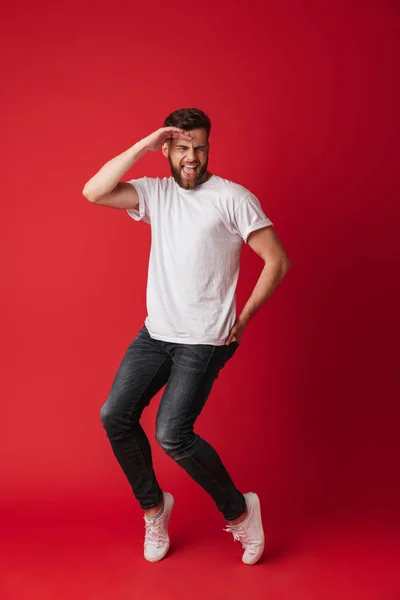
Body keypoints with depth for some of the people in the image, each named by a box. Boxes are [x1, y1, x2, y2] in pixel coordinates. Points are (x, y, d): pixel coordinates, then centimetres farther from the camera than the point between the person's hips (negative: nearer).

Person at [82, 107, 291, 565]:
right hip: (155, 333, 6)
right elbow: (93, 192, -9)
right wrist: (143, 146, -10)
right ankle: (153, 505, 23)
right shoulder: (154, 192, 7)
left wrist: (243, 319, -7)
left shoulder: (233, 197, -5)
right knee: (115, 416, 0)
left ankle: (240, 511, 10)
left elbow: (277, 260, -6)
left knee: (172, 434, -14)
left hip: (204, 341, -5)